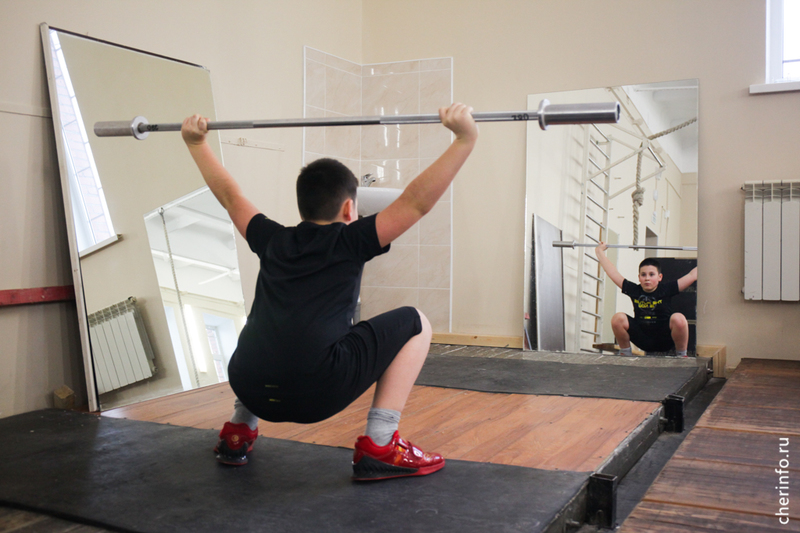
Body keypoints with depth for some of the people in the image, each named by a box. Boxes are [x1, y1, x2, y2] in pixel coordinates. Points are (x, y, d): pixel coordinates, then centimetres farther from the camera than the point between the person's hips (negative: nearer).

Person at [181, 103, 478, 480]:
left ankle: (238, 431, 32)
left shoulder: (272, 241, 21)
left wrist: (197, 143, 45)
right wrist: (465, 140, -2)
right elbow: (415, 202, 1)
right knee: (414, 325, 10)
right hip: (315, 394, -6)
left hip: (249, 389, 7)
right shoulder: (352, 242, 8)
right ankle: (378, 448, 5)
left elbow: (229, 195, 34)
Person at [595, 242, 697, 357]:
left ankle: (681, 355, -5)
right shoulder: (634, 290, 0)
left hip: (665, 339, -2)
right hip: (642, 339, 2)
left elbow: (692, 276, -3)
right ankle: (625, 352, 3)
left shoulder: (666, 289, -5)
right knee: (618, 319, -19)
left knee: (678, 319, -30)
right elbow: (613, 273, 6)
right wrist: (600, 252, 12)